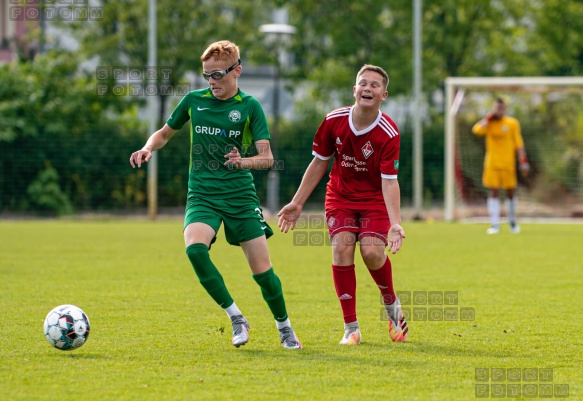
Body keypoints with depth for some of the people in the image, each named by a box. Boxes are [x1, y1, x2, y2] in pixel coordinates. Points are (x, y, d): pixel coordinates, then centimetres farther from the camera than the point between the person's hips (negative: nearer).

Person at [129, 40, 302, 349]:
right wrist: (148, 148, -1)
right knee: (195, 248, -29)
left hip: (240, 195, -1)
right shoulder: (194, 101, 6)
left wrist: (243, 162, -25)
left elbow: (267, 157, -5)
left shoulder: (249, 107, 0)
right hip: (202, 195, 1)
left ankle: (284, 326, 24)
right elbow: (165, 132, 21)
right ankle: (235, 318, -14)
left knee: (262, 270, -4)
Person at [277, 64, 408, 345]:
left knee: (372, 251, -21)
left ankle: (392, 306, 11)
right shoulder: (334, 121, -12)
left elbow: (389, 181, -22)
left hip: (375, 197, -2)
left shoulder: (388, 133, -21)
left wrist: (395, 223, -34)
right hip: (340, 195, 2)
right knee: (342, 247, -18)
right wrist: (297, 203, 4)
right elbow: (319, 163, 2)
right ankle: (351, 328, -12)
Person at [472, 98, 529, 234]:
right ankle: (495, 225, -3)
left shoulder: (512, 123, 1)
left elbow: (518, 143, 3)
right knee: (493, 193, -4)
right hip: (491, 165, 0)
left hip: (508, 165, 0)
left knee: (510, 193, 6)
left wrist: (523, 162, -3)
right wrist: (489, 118, -14)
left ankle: (512, 222, 23)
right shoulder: (488, 123, 2)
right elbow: (477, 130, -19)